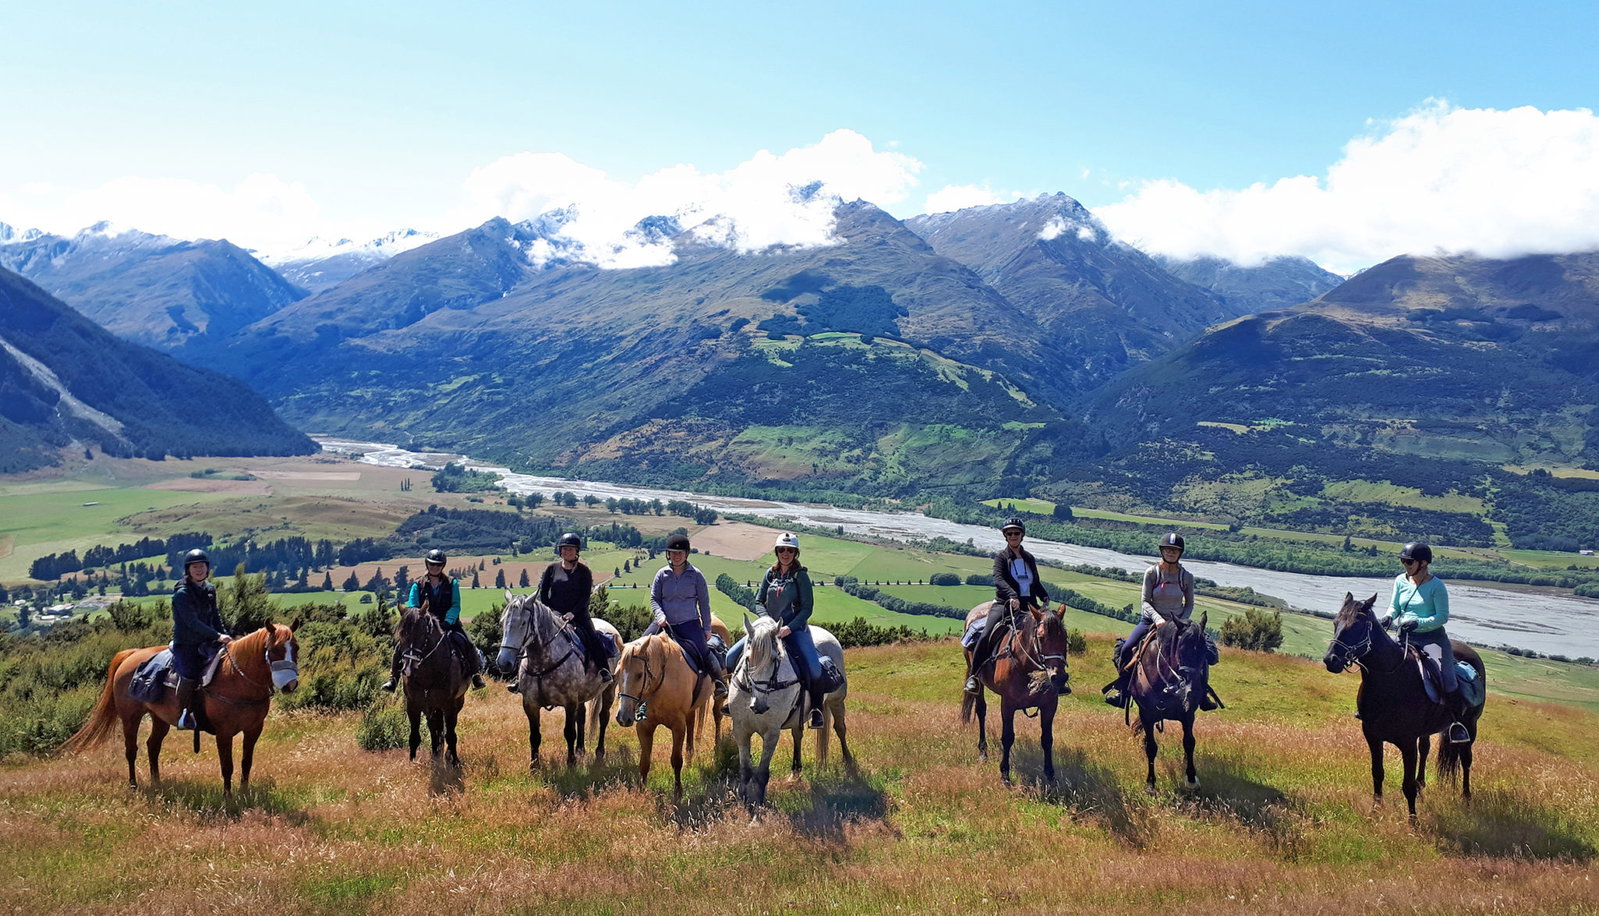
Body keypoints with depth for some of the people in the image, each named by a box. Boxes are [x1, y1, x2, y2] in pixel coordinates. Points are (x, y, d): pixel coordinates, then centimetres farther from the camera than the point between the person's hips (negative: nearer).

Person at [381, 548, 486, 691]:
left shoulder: (452, 583, 4)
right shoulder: (418, 585, 6)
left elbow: (455, 606, -4)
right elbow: (411, 608, -1)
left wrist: (447, 622, -20)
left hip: (448, 624, -1)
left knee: (467, 644, -20)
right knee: (401, 646, -17)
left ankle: (476, 674, -2)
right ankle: (393, 678, -4)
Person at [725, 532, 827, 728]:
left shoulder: (800, 575, -3)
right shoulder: (770, 574, 9)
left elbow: (807, 608, -7)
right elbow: (759, 601, 9)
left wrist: (789, 628, -19)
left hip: (795, 629, -4)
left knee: (814, 670, -26)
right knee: (731, 658, -5)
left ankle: (816, 708, 0)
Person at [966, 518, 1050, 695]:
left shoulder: (1029, 558, 15)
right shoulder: (1001, 557, 1)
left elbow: (1036, 583, 23)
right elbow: (998, 579, -16)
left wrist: (1045, 597, 3)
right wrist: (1012, 596, -33)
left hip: (1028, 605, 5)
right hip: (1005, 604, -4)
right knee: (987, 635, -22)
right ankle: (973, 676, -10)